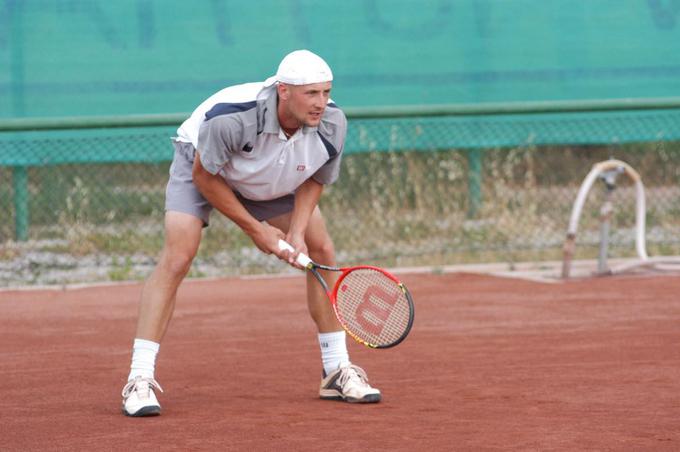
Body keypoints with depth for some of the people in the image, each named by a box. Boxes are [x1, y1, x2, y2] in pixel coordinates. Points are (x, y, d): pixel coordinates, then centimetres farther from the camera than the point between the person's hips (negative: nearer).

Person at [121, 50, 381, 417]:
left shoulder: (333, 125, -27)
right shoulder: (231, 117, -42)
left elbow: (314, 180, -7)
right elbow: (205, 177, -24)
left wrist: (297, 233, -22)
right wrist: (255, 228, -19)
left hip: (275, 183, 5)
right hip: (202, 167, -5)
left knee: (321, 251, -4)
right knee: (176, 258, -22)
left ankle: (337, 371, 8)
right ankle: (139, 380, -22)